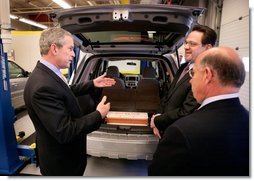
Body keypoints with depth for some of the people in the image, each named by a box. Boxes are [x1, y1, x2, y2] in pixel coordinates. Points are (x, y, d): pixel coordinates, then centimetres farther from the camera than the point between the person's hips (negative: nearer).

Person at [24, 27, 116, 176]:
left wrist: (93, 84, 9)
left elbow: (67, 92, 13)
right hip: (61, 163, -9)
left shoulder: (47, 73, -3)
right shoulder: (43, 86, -34)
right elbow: (65, 132, -33)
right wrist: (99, 115, -24)